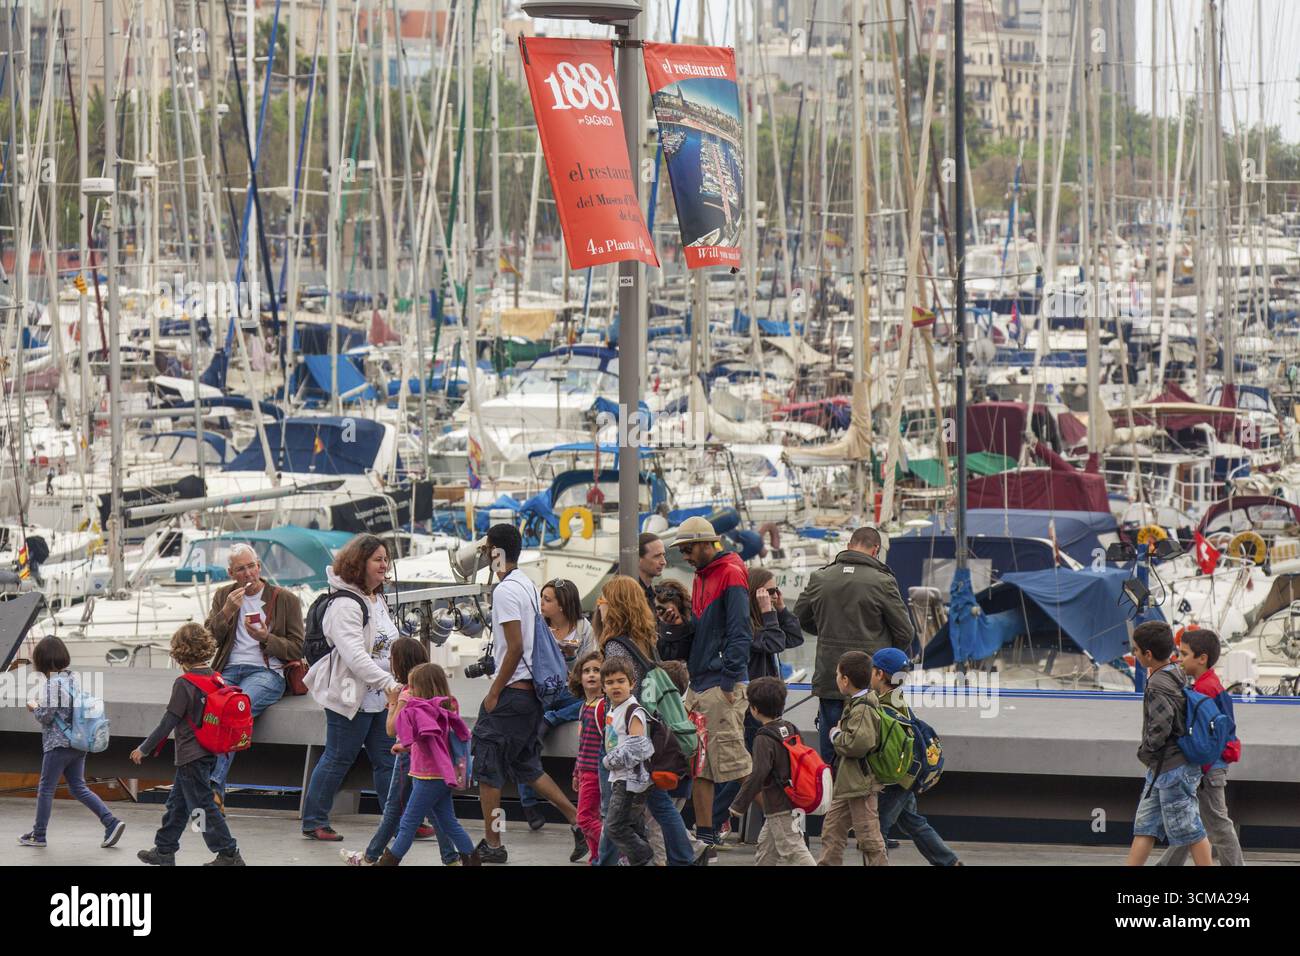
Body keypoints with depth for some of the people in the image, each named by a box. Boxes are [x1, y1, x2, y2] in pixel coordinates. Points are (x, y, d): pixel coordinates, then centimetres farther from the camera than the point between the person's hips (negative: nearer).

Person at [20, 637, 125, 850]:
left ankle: (38, 835, 13)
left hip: (58, 744, -8)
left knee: (46, 789, 5)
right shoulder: (74, 678, 7)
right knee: (78, 787, 13)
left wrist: (34, 708, 4)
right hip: (78, 742, 8)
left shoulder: (53, 684, -17)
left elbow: (46, 716, -17)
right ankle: (111, 822, 2)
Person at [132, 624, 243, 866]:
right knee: (177, 802, 19)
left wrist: (144, 749, -6)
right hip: (209, 753, 8)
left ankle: (229, 854, -3)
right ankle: (164, 850, 29)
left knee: (202, 806, -2)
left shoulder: (184, 683, -18)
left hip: (191, 755, -8)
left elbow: (168, 722, -16)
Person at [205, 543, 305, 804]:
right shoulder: (223, 596, 20)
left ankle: (214, 786, -41)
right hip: (227, 671, 3)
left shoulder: (286, 599, 10)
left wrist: (266, 638, -9)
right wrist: (227, 611, -3)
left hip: (266, 672, -3)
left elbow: (298, 649, 8)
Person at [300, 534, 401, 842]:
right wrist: (388, 683, -33)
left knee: (387, 759, 10)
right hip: (350, 697, -9)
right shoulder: (344, 605, -18)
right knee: (338, 759, -1)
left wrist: (394, 683, 16)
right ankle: (314, 822, 9)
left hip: (380, 699, 9)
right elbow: (355, 656, -27)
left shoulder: (378, 600, 15)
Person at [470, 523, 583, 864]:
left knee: (487, 767, 1)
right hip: (531, 691, 9)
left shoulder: (506, 591, -15)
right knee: (525, 766, 16)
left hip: (511, 692, -9)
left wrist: (494, 694, -15)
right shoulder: (528, 586, 14)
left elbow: (515, 647, -20)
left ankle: (492, 844, 5)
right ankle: (579, 821, 9)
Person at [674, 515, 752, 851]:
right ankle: (704, 833, 12)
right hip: (699, 684, 9)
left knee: (734, 760, -9)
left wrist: (728, 681, -18)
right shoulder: (701, 577, 18)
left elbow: (740, 632, -16)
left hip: (722, 686, -9)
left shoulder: (731, 575, -11)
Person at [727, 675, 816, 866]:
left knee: (793, 851, -10)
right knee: (766, 846, 21)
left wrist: (738, 806, -15)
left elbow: (758, 775, -23)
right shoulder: (791, 729, 8)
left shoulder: (764, 739, -17)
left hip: (780, 809, -9)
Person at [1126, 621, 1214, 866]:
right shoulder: (1176, 676, 9)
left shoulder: (1158, 685, -19)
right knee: (1144, 828, 10)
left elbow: (1161, 726, -27)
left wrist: (1145, 751, -9)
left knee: (1189, 831, -1)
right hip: (1160, 771, 10)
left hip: (1172, 769, -10)